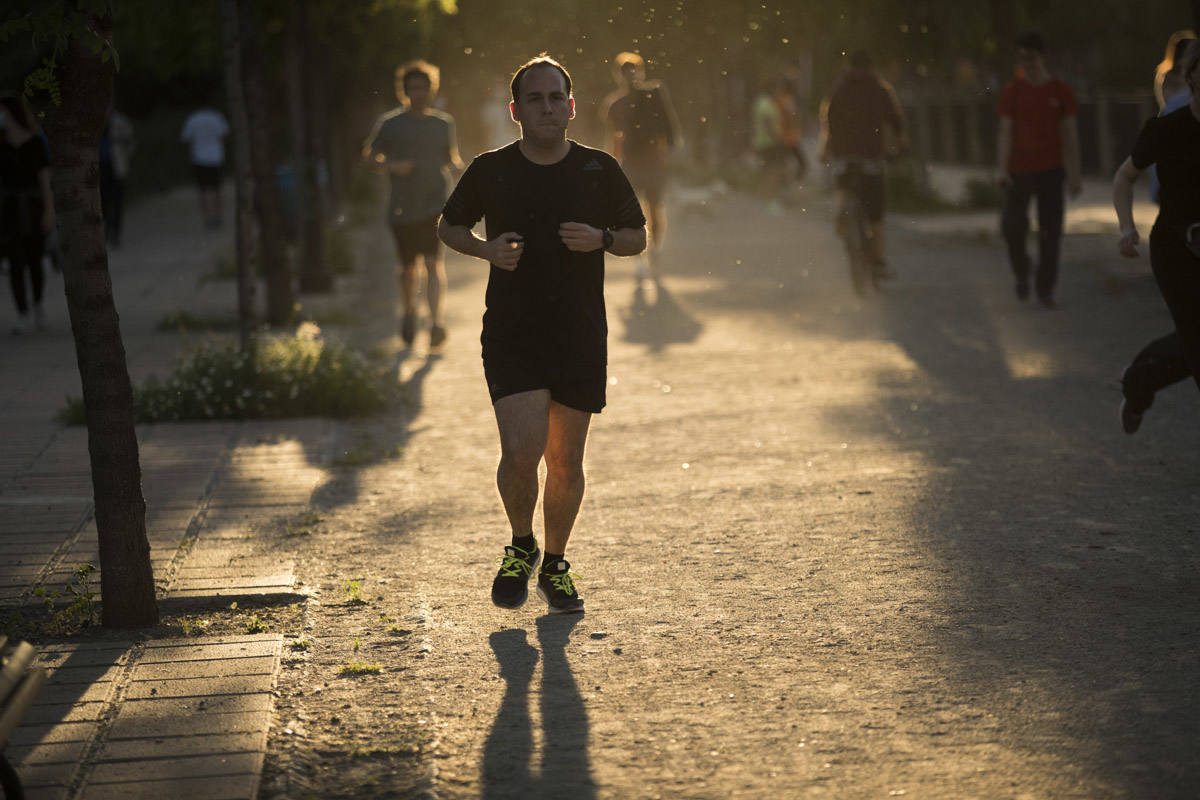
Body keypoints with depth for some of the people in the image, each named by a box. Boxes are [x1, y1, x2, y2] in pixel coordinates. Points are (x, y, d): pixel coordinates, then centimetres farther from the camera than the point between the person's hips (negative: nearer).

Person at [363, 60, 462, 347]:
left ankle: (436, 321, -23)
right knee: (408, 267, 11)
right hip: (403, 206, 0)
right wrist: (391, 166, -12)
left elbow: (451, 156, 21)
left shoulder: (444, 123, 9)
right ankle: (409, 312, 37)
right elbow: (370, 154, 8)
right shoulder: (390, 123, 2)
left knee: (433, 262, -15)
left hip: (436, 203, 0)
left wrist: (459, 166, -2)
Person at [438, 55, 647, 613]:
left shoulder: (600, 170, 2)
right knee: (520, 452, -15)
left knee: (566, 463, 8)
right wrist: (487, 249, -7)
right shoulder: (489, 171, -1)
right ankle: (520, 546, 14)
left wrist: (600, 239, -10)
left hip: (581, 337, 2)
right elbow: (449, 227, 14)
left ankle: (554, 566, 29)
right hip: (511, 333, -2)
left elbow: (638, 238, 12)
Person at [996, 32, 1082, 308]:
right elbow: (1005, 132, -1)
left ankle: (1045, 290, 8)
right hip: (1019, 170, 0)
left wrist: (1074, 175, 0)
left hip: (1051, 169, 0)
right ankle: (1021, 272, 20)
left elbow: (1070, 135, 4)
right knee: (1012, 224, -8)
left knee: (1050, 231, -2)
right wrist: (1002, 169, -13)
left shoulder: (1060, 91, 2)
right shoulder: (1012, 92, 2)